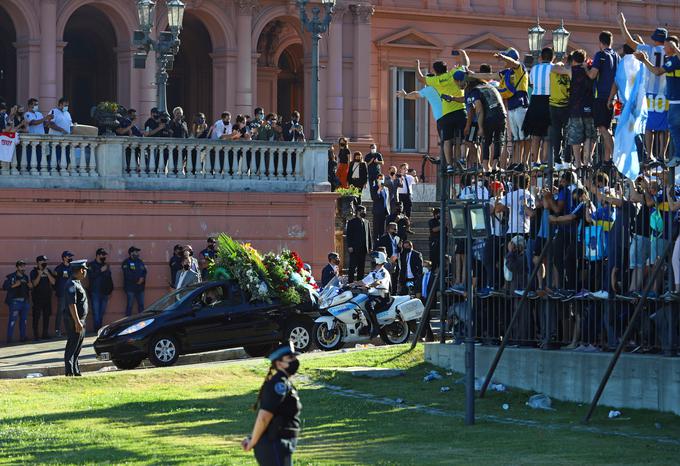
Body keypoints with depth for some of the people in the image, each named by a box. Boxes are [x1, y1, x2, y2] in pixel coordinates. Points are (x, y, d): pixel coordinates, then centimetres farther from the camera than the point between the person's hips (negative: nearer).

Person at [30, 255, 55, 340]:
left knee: (46, 316, 7)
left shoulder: (48, 271, 9)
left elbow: (53, 282, 0)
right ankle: (36, 335, -6)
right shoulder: (34, 272, -1)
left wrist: (47, 273, -11)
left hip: (47, 297, 4)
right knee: (36, 317, -6)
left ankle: (45, 334, 14)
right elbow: (34, 284, -12)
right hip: (37, 297, -4)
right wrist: (39, 274, -20)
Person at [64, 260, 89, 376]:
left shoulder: (77, 283, 16)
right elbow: (72, 304, -23)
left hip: (80, 320, 10)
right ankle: (69, 372, -7)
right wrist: (77, 322, -26)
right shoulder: (72, 284, -17)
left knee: (77, 349, 15)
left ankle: (76, 371, 22)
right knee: (72, 348, -8)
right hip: (73, 321, -10)